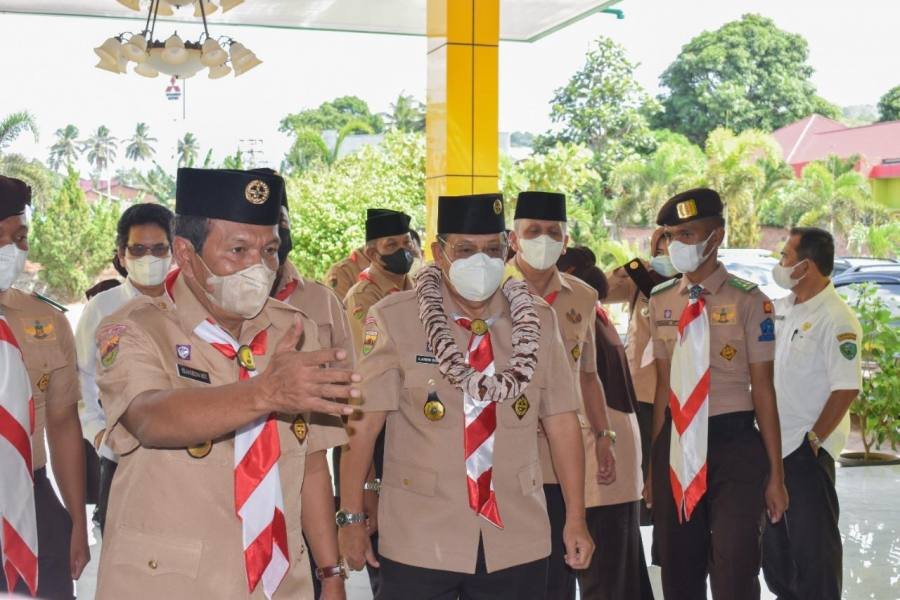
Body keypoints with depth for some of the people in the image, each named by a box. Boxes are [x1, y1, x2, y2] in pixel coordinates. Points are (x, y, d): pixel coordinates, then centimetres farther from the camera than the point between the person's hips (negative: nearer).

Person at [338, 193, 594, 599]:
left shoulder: (538, 321, 3)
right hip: (418, 543, -3)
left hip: (517, 543, 3)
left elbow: (562, 422, 4)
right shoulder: (395, 319, -7)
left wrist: (576, 520, 4)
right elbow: (363, 423, -7)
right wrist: (351, 518, -7)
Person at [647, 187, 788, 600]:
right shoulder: (660, 302, 6)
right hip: (676, 445, 5)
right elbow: (664, 385, 11)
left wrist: (775, 475, -4)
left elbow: (763, 389, -6)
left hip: (734, 445, -5)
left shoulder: (748, 301, -8)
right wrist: (654, 465, 11)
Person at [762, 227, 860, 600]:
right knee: (774, 538, 19)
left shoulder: (836, 319, -17)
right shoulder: (781, 309, 7)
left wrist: (814, 439, -17)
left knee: (812, 542, 2)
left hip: (807, 450, -8)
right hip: (772, 444, 8)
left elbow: (847, 388, -21)